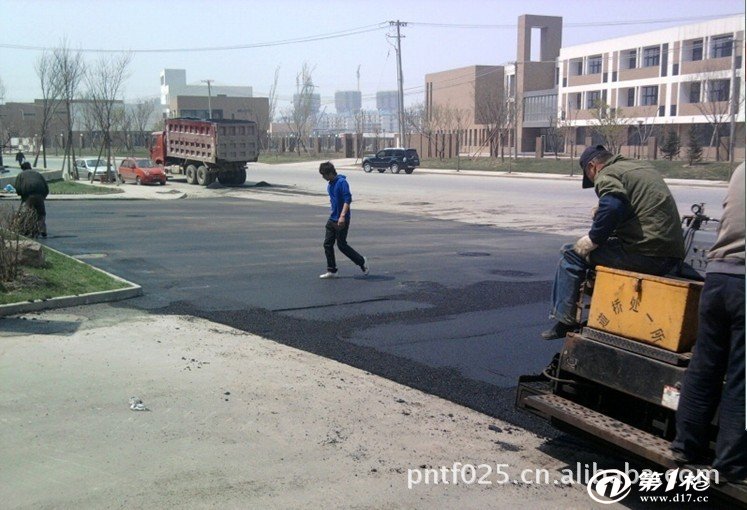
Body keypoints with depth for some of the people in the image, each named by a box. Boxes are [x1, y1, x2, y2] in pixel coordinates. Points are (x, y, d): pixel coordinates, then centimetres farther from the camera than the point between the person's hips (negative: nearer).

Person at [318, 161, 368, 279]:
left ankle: (362, 261, 15)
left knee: (342, 245, -3)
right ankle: (332, 270, 13)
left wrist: (342, 216, -30)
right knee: (327, 244, 5)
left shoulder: (342, 182, -16)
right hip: (332, 219, 9)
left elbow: (347, 199, -23)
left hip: (342, 220, -9)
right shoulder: (330, 184, 12)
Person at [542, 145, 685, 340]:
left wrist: (592, 240, -12)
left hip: (645, 254, -9)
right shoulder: (645, 168, 25)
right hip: (673, 255, 9)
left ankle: (565, 321, 4)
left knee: (573, 254, 2)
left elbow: (612, 208, -24)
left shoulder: (607, 175, -4)